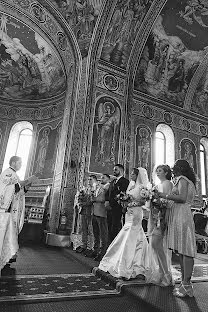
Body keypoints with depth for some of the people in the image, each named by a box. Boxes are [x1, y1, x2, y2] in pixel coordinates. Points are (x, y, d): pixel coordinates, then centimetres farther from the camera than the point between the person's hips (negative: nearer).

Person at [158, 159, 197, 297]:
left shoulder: (182, 179, -5)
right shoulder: (188, 181, 23)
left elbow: (182, 198, -20)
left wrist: (164, 195, -14)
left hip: (182, 216, -10)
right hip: (179, 216, 10)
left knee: (185, 250, -7)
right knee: (182, 250, 10)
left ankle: (187, 285, -2)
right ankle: (185, 282, 16)